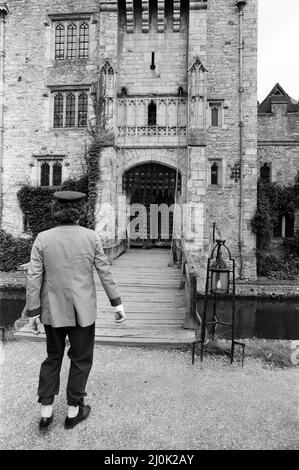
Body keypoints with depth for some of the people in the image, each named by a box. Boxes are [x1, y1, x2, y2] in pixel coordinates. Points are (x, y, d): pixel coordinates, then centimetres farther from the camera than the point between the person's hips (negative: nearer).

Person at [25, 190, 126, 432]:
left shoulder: (42, 239, -8)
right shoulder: (91, 237, -10)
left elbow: (34, 278, -8)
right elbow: (105, 272, -7)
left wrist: (33, 313, 0)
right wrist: (117, 303, 1)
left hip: (53, 311, 2)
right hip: (83, 310, -2)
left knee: (53, 358, 23)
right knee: (81, 360, 17)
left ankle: (46, 411, 28)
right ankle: (74, 411, 31)